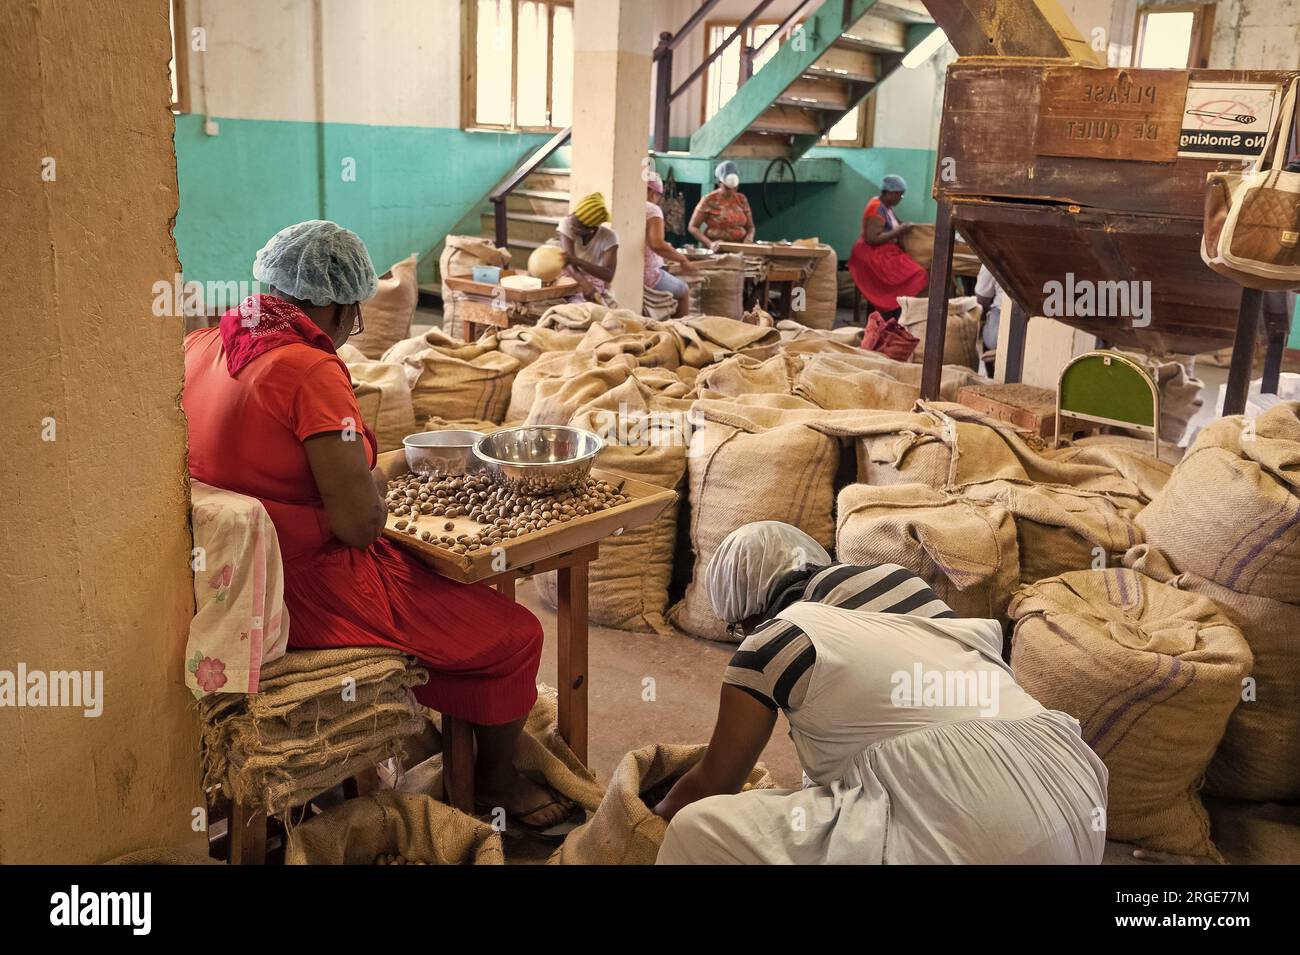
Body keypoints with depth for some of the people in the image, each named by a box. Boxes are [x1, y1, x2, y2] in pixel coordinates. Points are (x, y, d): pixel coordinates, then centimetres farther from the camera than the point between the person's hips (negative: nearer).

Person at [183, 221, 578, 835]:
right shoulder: (310, 369, -24)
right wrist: (373, 483, -4)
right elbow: (360, 523, -25)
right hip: (308, 594, -9)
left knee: (436, 580, 30)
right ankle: (495, 779, 28)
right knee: (516, 635, 4)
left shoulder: (200, 346, 2)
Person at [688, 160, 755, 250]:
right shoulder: (709, 200, -2)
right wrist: (709, 243, -14)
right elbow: (692, 227, -2)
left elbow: (750, 227, 17)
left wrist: (749, 238, -5)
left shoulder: (741, 199, 9)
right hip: (715, 250, -3)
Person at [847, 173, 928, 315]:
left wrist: (903, 227, 0)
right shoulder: (877, 209, -17)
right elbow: (872, 239, -24)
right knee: (911, 277, -21)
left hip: (885, 253, 10)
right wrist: (899, 231, -19)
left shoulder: (886, 206, 13)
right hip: (874, 256, -10)